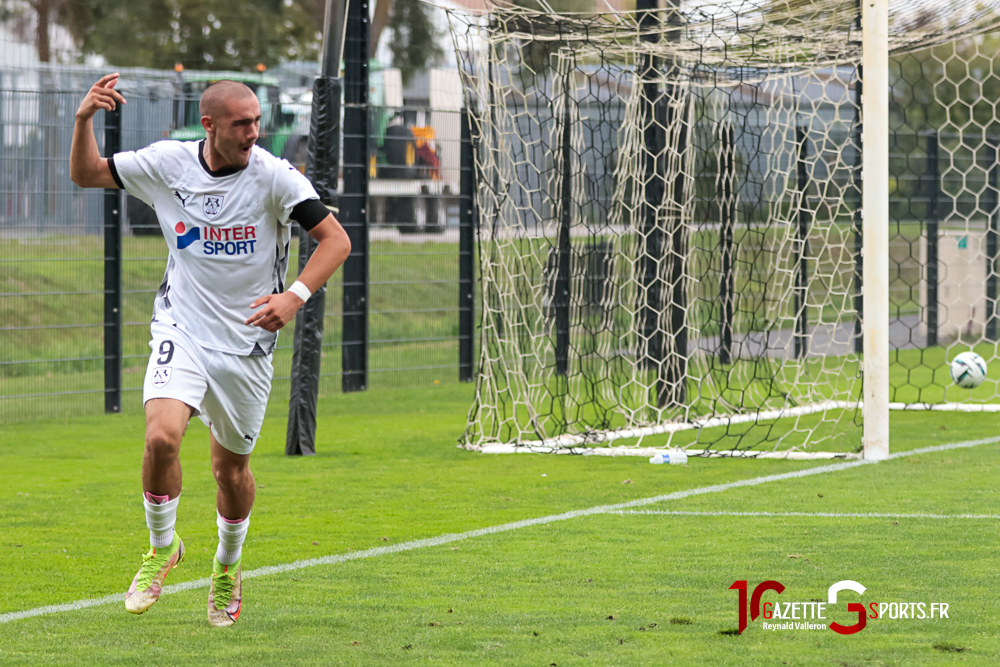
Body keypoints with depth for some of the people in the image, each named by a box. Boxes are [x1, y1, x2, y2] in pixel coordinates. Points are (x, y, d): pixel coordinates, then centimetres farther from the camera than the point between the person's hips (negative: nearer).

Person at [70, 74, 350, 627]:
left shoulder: (273, 175, -12)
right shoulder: (167, 163, -5)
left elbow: (335, 239, -12)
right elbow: (85, 175, 8)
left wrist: (296, 295, -28)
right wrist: (84, 120, -11)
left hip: (247, 343, 0)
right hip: (182, 331, 0)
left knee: (231, 466, 10)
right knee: (161, 437, -24)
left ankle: (228, 566, 39)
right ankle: (162, 547, 2)